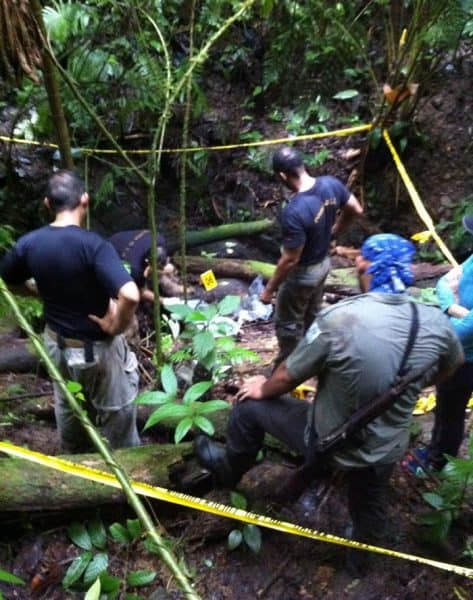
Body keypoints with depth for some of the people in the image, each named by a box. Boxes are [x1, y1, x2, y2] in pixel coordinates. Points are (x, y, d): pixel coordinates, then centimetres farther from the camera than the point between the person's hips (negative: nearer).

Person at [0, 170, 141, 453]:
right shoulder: (93, 245, -28)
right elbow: (130, 296, -40)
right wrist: (116, 326, -22)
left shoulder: (29, 243, -10)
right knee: (117, 415, 18)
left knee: (67, 409, 29)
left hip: (56, 342, 6)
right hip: (98, 347, -6)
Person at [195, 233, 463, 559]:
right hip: (389, 447, 5)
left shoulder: (338, 318, -29)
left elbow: (288, 376, -16)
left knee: (250, 404, 15)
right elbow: (452, 364, 9)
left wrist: (264, 389, 6)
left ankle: (229, 469, 40)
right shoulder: (436, 322, -14)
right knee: (371, 503, 34)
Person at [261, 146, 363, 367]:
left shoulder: (294, 212, -35)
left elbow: (290, 259, -28)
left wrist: (269, 289, -15)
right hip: (323, 263, 8)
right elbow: (356, 210, 4)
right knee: (312, 315, 27)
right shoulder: (331, 184, -12)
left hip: (302, 273, -8)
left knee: (288, 323, 14)